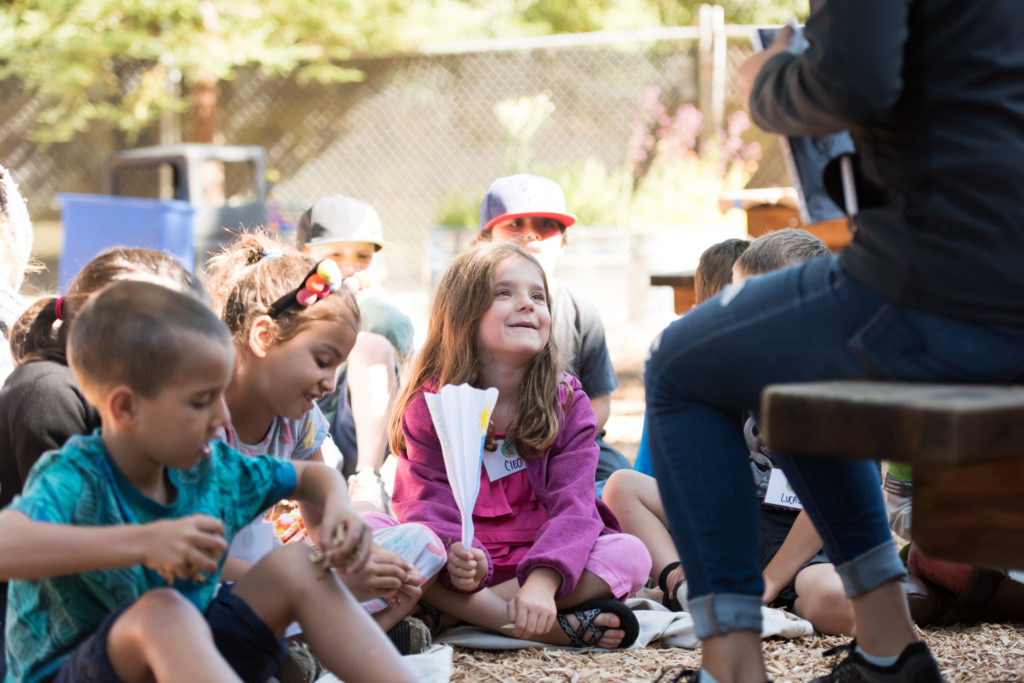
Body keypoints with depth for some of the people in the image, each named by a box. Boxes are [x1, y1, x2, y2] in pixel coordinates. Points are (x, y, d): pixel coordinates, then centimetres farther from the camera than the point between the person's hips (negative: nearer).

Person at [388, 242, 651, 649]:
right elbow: (428, 503, -14)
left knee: (631, 554, -26)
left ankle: (452, 614, -29)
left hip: (536, 560, 1)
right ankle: (551, 628, -36)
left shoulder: (567, 402, -1)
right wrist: (459, 558, -39)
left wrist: (543, 581, -35)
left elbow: (572, 505, -14)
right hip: (465, 561, -1)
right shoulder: (429, 403, -3)